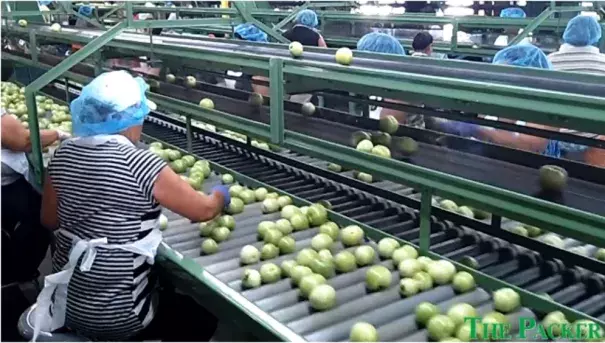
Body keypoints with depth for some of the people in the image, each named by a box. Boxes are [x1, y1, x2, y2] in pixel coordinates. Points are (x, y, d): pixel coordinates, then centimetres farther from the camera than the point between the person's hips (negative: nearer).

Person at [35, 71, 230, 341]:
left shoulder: (63, 155, -4)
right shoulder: (141, 165, -23)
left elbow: (49, 220, 8)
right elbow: (203, 210, -11)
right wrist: (221, 194, 10)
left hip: (65, 298, 7)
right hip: (114, 315, -6)